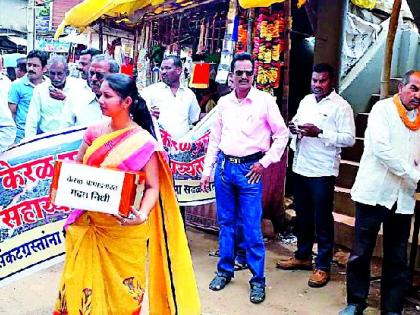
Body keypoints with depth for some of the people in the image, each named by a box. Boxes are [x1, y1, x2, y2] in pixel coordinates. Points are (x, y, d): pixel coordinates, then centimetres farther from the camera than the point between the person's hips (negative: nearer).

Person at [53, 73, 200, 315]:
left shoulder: (143, 141, -12)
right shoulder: (94, 132, 3)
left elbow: (153, 186, -10)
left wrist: (142, 215, -27)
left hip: (124, 227, -4)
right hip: (89, 224, 4)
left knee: (123, 288, 9)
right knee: (81, 282, 12)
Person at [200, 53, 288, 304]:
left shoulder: (265, 101, -4)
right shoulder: (224, 102, 8)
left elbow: (282, 135, 0)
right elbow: (215, 139, 13)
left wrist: (264, 162, -7)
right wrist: (207, 170, 11)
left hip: (250, 169, -4)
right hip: (224, 167, 4)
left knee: (252, 228, -2)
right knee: (226, 223, 13)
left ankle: (258, 280, 12)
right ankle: (225, 270, 28)